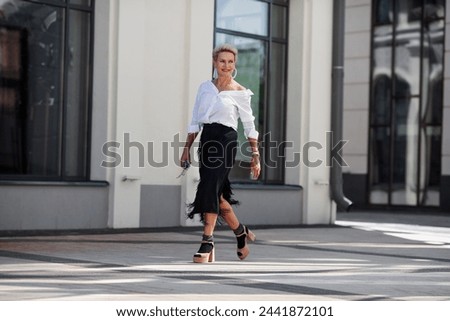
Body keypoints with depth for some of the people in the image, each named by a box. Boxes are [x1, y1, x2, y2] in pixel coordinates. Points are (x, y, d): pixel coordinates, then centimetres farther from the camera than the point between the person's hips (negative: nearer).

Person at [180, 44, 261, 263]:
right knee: (217, 193, 8)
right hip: (207, 140, 5)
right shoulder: (205, 87, 12)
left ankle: (207, 243, -12)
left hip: (226, 140, -5)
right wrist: (187, 148, 11)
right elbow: (195, 121, 15)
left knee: (210, 189, -15)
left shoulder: (239, 92, 1)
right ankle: (241, 232, 28)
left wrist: (255, 155, -1)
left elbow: (249, 126, 3)